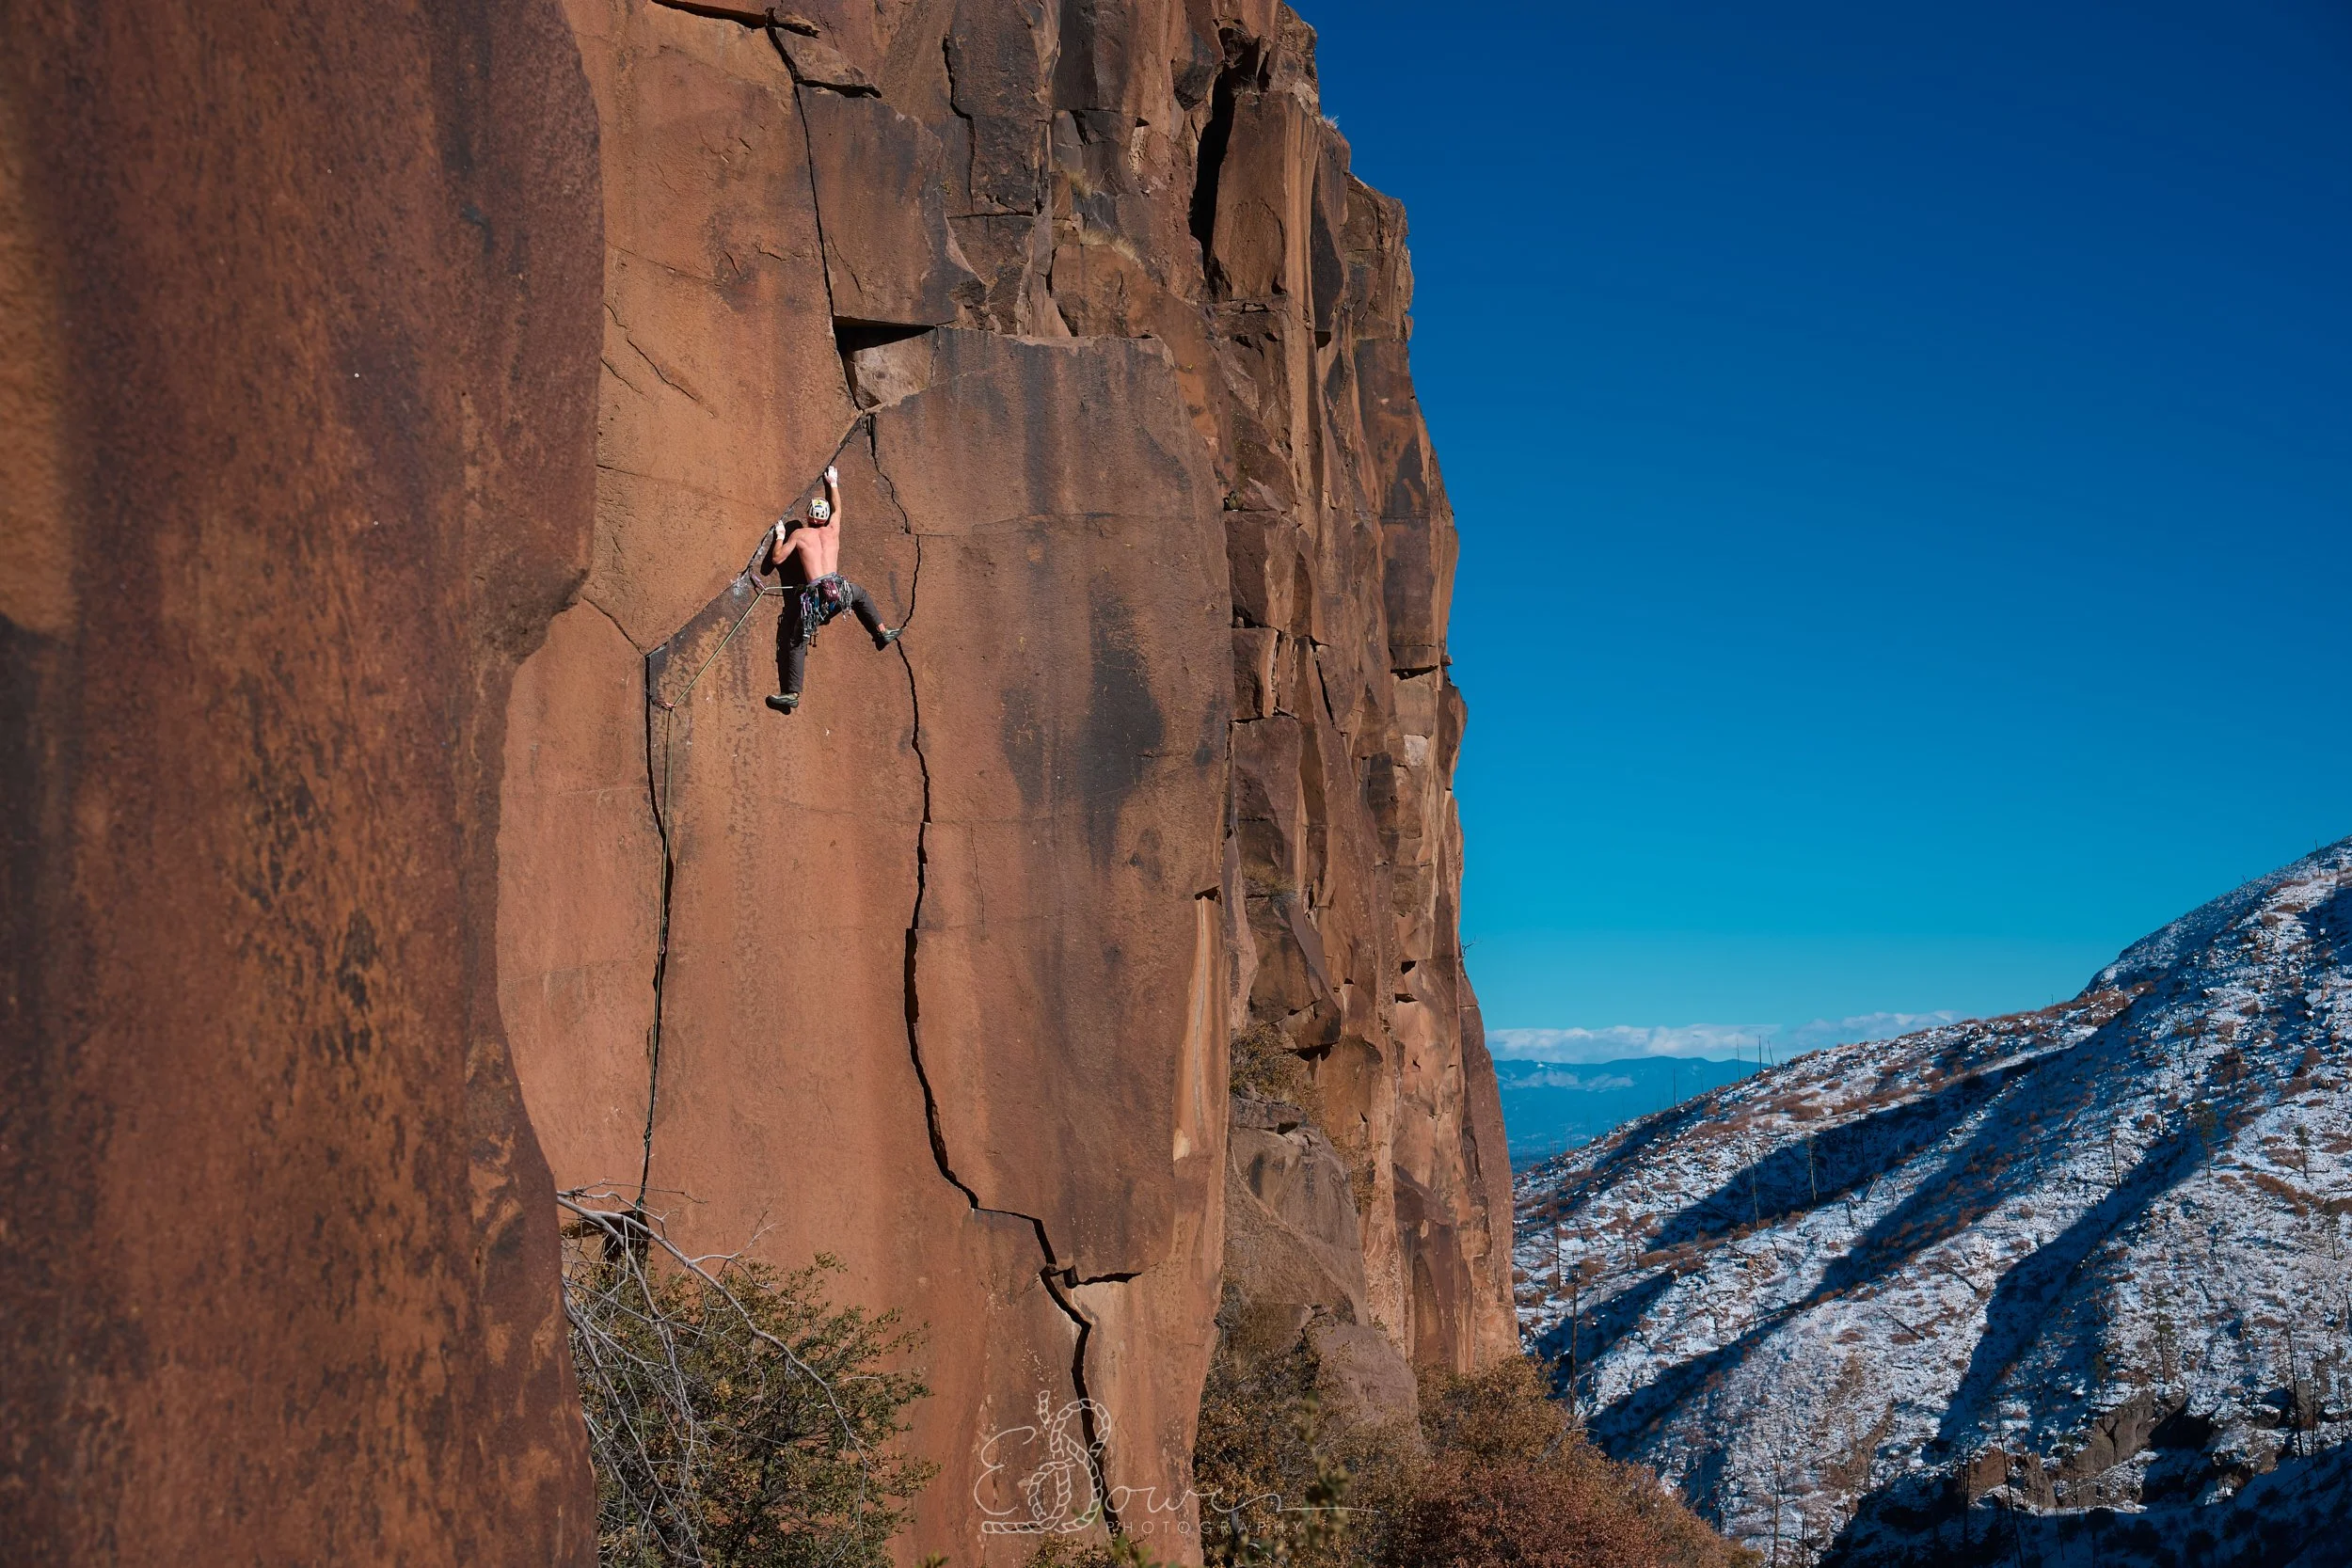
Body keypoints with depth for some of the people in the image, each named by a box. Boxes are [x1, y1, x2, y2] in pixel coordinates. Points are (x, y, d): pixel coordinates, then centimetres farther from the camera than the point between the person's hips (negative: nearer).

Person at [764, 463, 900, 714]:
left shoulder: (798, 534, 8)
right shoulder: (833, 530, 16)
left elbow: (776, 559, 8)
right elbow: (837, 508, 37)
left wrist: (780, 536, 24)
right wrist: (833, 484, 51)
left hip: (815, 595, -3)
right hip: (838, 589, 3)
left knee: (797, 644, 1)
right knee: (861, 595, 37)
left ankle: (791, 694, -7)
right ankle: (882, 634, 37)